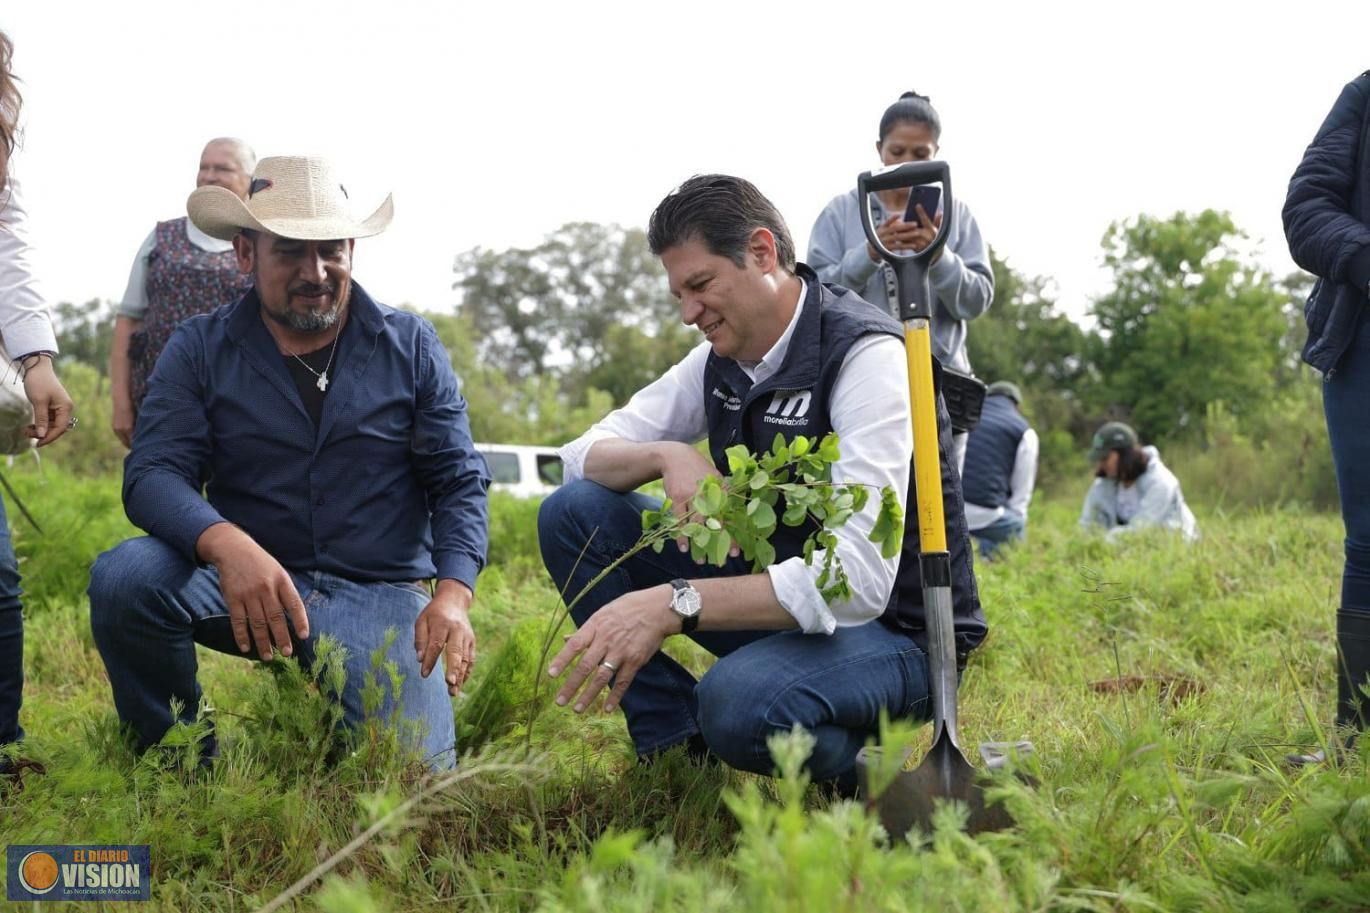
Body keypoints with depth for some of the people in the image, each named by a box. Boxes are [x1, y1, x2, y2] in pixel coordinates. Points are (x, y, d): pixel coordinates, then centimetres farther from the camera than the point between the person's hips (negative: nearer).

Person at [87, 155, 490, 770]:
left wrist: (453, 594, -17)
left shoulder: (410, 346, 4)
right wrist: (227, 545, -33)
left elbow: (459, 481, 2)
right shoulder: (199, 349, 2)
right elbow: (153, 473, -10)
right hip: (246, 581, 0)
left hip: (382, 594, 0)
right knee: (124, 577, -30)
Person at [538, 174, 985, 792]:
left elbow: (858, 578, -32)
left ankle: (858, 770, -5)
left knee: (739, 703, -39)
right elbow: (583, 455, 7)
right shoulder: (723, 357, 3)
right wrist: (668, 455, -16)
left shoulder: (865, 353, -21)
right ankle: (682, 752, -3)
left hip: (892, 630, -8)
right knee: (574, 513, -3)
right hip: (780, 597, 8)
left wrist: (673, 604, -38)